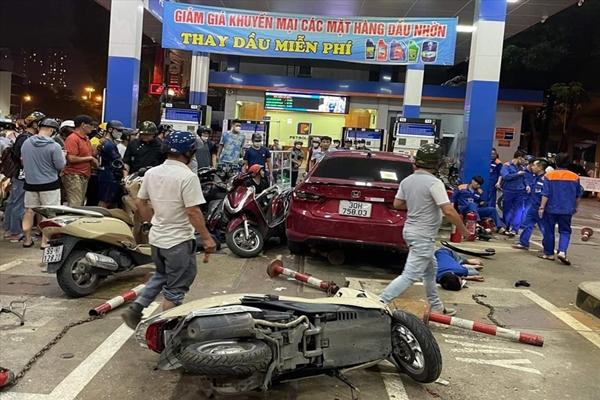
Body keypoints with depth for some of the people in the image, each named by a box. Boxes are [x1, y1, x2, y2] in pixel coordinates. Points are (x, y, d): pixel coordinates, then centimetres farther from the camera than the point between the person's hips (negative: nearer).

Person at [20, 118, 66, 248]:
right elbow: (60, 166, -11)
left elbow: (23, 161, 13)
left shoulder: (26, 143, 0)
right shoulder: (54, 146, -17)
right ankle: (45, 241, 6)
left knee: (29, 211, 14)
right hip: (49, 183, -5)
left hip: (30, 183, 5)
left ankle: (27, 239, 22)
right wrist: (63, 156, 8)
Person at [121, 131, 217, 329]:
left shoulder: (152, 172, 2)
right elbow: (193, 212, -23)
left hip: (156, 237, 7)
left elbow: (139, 202, 9)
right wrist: (207, 238, -14)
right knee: (175, 289, 8)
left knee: (161, 275, 28)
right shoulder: (187, 176, -20)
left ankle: (135, 310, 22)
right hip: (179, 241, -7)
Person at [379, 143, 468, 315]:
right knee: (410, 275, -8)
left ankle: (435, 306, 34)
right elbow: (449, 211, -21)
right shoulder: (434, 183, -19)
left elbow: (397, 204, 11)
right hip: (423, 236, -9)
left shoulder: (407, 180, 2)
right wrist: (463, 230, -7)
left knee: (430, 268, 23)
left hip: (411, 229, 9)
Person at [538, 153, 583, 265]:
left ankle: (548, 253, 17)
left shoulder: (549, 175, -8)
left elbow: (545, 194, -11)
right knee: (565, 231, 9)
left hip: (551, 209, -2)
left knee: (549, 231, 10)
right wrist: (575, 208, 22)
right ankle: (562, 251, -10)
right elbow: (578, 195, 10)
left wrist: (542, 207, -7)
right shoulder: (575, 177, 2)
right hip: (567, 210, 2)